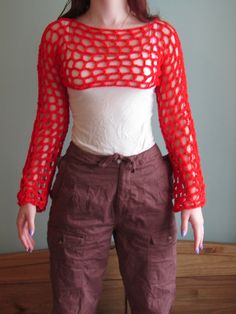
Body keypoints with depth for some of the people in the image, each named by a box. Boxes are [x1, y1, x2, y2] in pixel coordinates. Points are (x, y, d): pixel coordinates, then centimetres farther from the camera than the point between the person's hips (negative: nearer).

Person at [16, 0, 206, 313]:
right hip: (82, 180, 0)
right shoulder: (58, 34, -1)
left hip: (147, 179, 0)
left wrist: (192, 194, -2)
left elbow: (177, 118, 0)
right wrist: (31, 193, 0)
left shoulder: (162, 35, -2)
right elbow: (50, 120, 2)